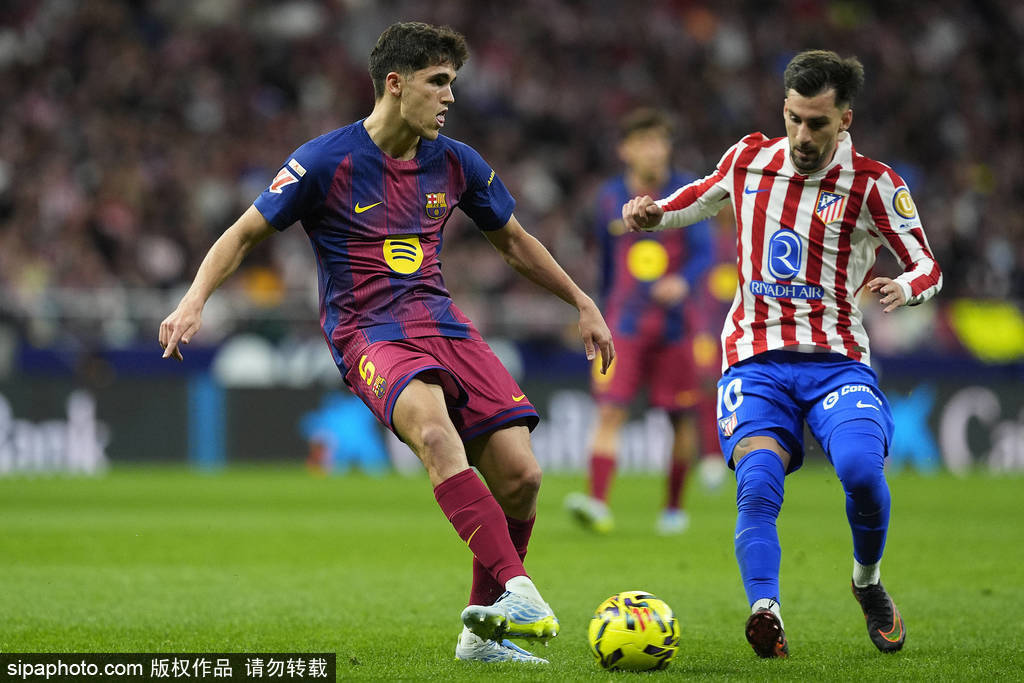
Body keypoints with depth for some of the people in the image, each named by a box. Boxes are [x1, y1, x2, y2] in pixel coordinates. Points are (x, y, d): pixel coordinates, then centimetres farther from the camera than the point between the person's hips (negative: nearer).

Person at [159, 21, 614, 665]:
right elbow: (244, 233, 0)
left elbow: (516, 241, 24)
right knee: (435, 430, -37)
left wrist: (583, 304, 26)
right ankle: (517, 592, -46)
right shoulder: (327, 161, -6)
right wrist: (194, 301, -15)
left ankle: (484, 629, 9)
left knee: (521, 474, -10)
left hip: (443, 324, 6)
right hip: (369, 334, -5)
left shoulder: (455, 162, 9)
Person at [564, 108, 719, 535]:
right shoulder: (611, 198, 6)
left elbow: (704, 252, -7)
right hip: (625, 321, 1)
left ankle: (674, 507, 22)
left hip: (673, 320, -1)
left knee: (682, 417, 5)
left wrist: (684, 283, -27)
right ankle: (597, 503, -23)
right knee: (610, 411, -14)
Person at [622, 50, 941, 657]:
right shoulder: (748, 159, 9)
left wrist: (905, 288, -21)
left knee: (861, 467, -28)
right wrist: (654, 213, 10)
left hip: (837, 361, -2)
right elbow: (700, 198, 31)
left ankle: (869, 584, 2)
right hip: (755, 361, 2)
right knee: (758, 483, -26)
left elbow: (929, 267, 2)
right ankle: (766, 611, -43)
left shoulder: (873, 184, -1)